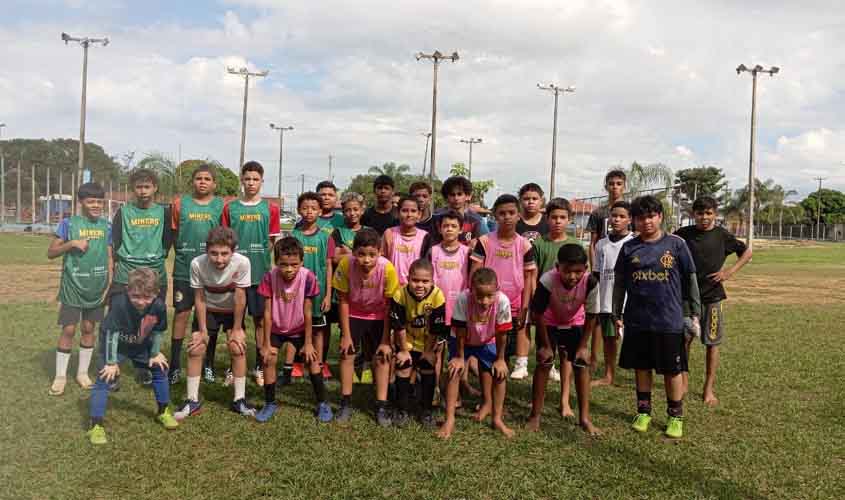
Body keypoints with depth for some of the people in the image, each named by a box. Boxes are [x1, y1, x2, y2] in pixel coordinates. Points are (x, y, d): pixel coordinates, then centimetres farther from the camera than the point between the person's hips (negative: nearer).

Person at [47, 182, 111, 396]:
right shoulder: (69, 223, -5)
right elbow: (51, 253, -3)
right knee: (69, 329, -1)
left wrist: (110, 284, 3)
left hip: (97, 287, 3)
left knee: (88, 328, 10)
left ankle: (83, 373, 23)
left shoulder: (106, 226, 4)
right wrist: (71, 243, -19)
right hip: (73, 286, -3)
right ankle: (60, 376, 12)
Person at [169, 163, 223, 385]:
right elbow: (173, 233, 9)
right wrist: (182, 254, 5)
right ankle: (175, 365, 13)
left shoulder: (221, 206, 1)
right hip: (184, 269, 0)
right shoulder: (180, 203, 4)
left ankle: (209, 365, 20)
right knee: (181, 314, 3)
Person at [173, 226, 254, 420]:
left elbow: (240, 297, -23)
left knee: (237, 348, -11)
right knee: (195, 349, -7)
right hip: (208, 309, 1)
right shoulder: (197, 263, -30)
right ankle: (192, 401, 8)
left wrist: (237, 329, -15)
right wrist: (203, 330, -13)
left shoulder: (242, 262, -34)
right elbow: (199, 298, -17)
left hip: (233, 310, -1)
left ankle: (239, 399, 5)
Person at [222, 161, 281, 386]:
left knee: (260, 319, 5)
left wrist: (260, 256, -7)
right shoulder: (230, 207, 5)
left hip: (260, 272, -1)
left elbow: (274, 242, 6)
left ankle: (259, 367, 16)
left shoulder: (270, 208, 3)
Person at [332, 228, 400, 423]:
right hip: (353, 314, 1)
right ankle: (346, 404, 13)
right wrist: (346, 334, -12)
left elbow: (389, 306, -20)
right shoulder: (345, 264, -29)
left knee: (380, 358, -1)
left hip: (378, 317, -1)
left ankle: (381, 406, 10)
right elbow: (343, 300, -16)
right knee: (347, 354, 0)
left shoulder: (387, 269, -32)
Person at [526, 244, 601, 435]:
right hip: (549, 323, -1)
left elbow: (590, 317, -17)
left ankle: (584, 418, 5)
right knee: (544, 363, -7)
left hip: (575, 324, 2)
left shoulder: (590, 283, -32)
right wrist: (546, 345, -15)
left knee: (581, 364, -5)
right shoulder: (547, 281, -36)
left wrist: (583, 346, -13)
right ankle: (535, 415, 4)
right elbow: (538, 314, -22)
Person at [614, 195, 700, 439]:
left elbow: (690, 280, 2)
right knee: (641, 368, 14)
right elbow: (619, 283, 9)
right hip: (637, 321, 2)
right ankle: (643, 411, 30)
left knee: (672, 370, 8)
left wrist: (695, 313, 2)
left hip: (670, 321, -2)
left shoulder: (676, 244, -3)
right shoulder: (629, 248, 2)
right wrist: (617, 314, 8)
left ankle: (676, 417, 24)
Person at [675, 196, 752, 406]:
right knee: (683, 339, 3)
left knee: (712, 343, 4)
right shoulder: (683, 234, -1)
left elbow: (747, 252, 10)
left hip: (712, 296, 0)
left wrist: (730, 272, -3)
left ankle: (709, 388, 15)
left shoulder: (722, 235, -1)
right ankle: (684, 381, 21)